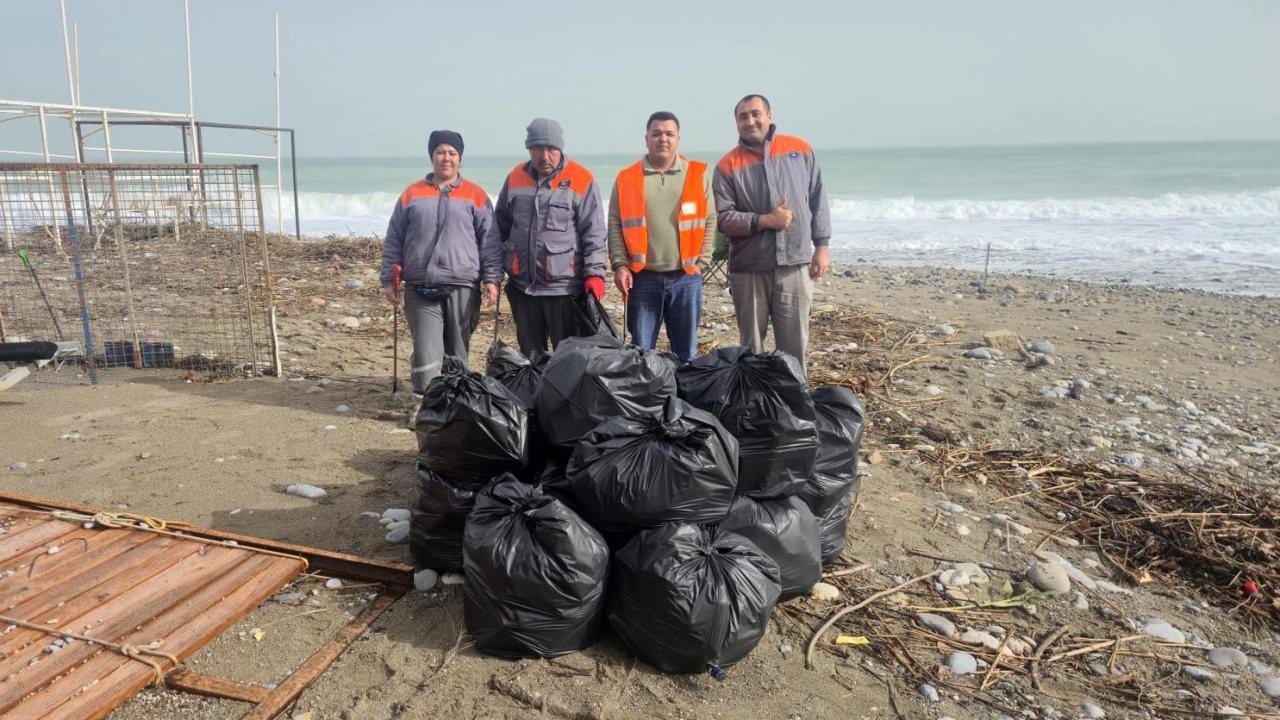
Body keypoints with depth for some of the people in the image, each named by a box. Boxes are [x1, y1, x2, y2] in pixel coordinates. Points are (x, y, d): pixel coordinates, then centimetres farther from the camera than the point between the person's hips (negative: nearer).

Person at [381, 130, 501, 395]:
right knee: (426, 352, -5)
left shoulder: (476, 195, 7)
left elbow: (489, 240, 5)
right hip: (420, 290, 1)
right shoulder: (412, 194, 10)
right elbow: (393, 241, 12)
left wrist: (492, 278, -3)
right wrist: (389, 279, 6)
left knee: (457, 353, 9)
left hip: (462, 289, 0)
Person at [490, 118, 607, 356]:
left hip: (565, 287, -5)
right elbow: (500, 227, 18)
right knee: (529, 356, 16)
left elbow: (594, 233, -5)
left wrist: (594, 273, -13)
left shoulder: (581, 180, -4)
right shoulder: (515, 178, 10)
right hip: (522, 285, 5)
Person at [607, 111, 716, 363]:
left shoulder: (698, 174, 5)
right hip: (642, 278, 0)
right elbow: (615, 226, 3)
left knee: (686, 351, 10)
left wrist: (701, 263, -1)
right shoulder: (627, 178, 3)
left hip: (687, 277, 1)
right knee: (641, 351, 7)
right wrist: (619, 265, -7)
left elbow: (709, 221, 6)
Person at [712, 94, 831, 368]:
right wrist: (765, 221, -16)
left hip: (796, 264, 1)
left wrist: (821, 247, 6)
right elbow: (723, 219, -6)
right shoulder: (728, 166, 1)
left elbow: (818, 202, 10)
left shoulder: (800, 150, 7)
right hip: (749, 270, -1)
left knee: (794, 344, 5)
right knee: (751, 346, 9)